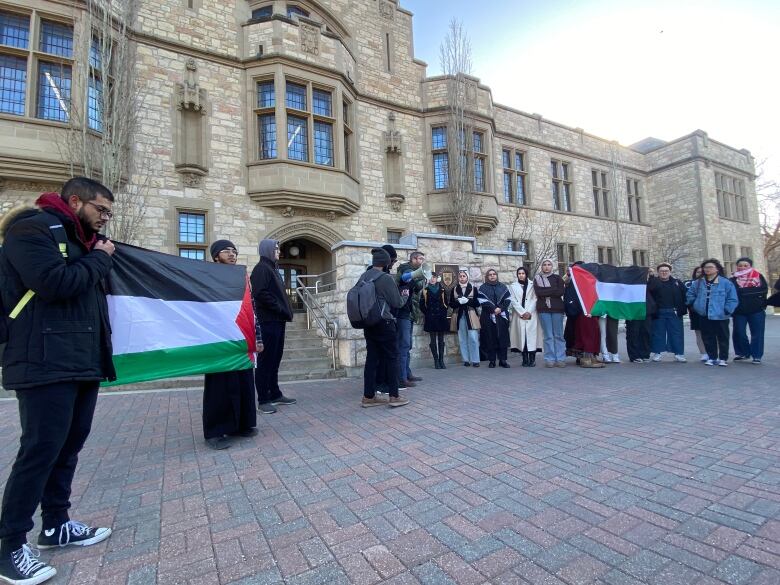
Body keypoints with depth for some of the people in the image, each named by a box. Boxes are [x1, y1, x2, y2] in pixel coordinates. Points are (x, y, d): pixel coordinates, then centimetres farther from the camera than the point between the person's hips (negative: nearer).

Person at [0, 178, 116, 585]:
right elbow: (55, 283, -20)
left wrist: (100, 256, 8)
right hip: (46, 363, -9)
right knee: (41, 449, -5)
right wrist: (98, 259, -8)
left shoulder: (77, 238, 20)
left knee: (69, 445, 14)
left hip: (82, 362, 9)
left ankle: (56, 525, 27)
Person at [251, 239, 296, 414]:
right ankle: (263, 400, 4)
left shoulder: (273, 268, 20)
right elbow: (260, 293, -19)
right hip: (268, 321, -9)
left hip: (277, 321, 9)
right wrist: (280, 309, -15)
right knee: (266, 360, -3)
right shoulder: (261, 268, -8)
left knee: (275, 359, 13)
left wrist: (285, 311, 8)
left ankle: (275, 394, 22)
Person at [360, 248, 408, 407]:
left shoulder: (363, 277, 7)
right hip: (384, 323, -7)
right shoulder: (386, 278, -12)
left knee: (372, 358, 10)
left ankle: (368, 396, 13)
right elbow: (397, 303, -7)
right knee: (391, 358, 3)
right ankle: (394, 396, 7)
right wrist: (404, 297, 13)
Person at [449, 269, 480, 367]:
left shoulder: (473, 288, 5)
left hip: (471, 316, -1)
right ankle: (466, 360, 11)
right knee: (462, 339, 4)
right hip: (459, 316, 2)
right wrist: (458, 301, -14)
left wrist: (468, 301, -15)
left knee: (473, 339, -5)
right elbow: (451, 304, 5)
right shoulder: (454, 289, 8)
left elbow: (478, 303, 1)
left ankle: (475, 360, 2)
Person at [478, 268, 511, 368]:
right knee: (490, 338, -2)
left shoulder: (503, 287, 14)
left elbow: (508, 300, 5)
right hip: (488, 317, -2)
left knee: (503, 337, 0)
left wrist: (501, 308, -10)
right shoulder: (483, 288, 6)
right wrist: (493, 309, -14)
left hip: (502, 316, 2)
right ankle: (491, 360, 4)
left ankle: (503, 360, 6)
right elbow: (482, 301, -5)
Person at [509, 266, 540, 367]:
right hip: (519, 315, 1)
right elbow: (513, 301, 4)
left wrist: (529, 312, -8)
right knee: (522, 336, -3)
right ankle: (525, 360, 1)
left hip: (531, 315, -1)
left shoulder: (532, 285, 10)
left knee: (531, 335, -6)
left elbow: (535, 299, 3)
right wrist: (522, 313, -6)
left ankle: (532, 359, -4)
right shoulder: (513, 286, 12)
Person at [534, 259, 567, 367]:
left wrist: (545, 291, -6)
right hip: (543, 309, 0)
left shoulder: (557, 278, 11)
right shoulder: (537, 279, 11)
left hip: (557, 308, 0)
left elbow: (561, 292, -5)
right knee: (548, 335, -1)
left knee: (559, 335, -1)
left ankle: (560, 359, 4)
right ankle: (549, 359, 3)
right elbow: (538, 292, -5)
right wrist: (553, 290, -6)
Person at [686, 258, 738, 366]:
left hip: (720, 316, -3)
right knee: (708, 338, 9)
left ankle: (723, 358, 16)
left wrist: (727, 310, -12)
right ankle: (712, 357, 20)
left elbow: (733, 299, -7)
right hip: (704, 317, 4)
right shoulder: (698, 283, 5)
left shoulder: (726, 282, -6)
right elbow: (690, 295, 17)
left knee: (722, 338, 6)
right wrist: (695, 306, 8)